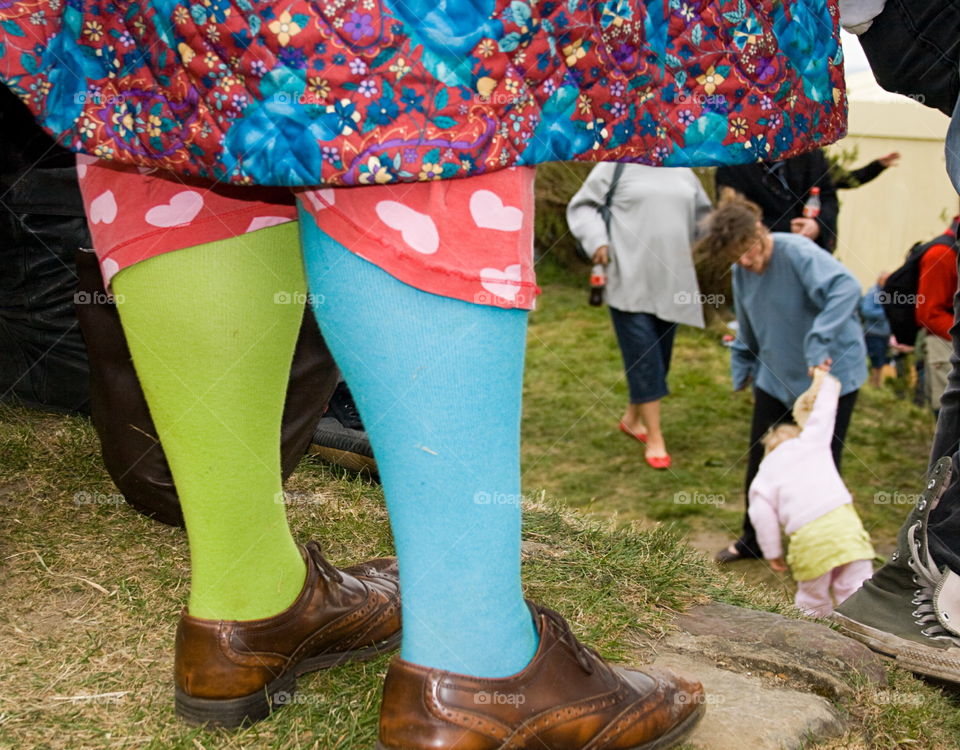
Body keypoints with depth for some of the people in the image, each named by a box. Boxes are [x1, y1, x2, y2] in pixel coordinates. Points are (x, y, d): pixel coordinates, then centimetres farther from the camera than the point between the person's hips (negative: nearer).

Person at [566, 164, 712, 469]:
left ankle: (632, 418, 33)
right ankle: (655, 438, 1)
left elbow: (702, 214, 26)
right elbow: (581, 206, 2)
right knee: (643, 355, -7)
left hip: (671, 282, 6)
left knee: (660, 353, 12)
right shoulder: (615, 166, -1)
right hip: (629, 281, -6)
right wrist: (597, 240, -12)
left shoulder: (683, 172, 14)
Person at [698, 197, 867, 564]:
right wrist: (743, 371, 18)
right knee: (760, 461, 12)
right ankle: (754, 539, 31)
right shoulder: (741, 273, 0)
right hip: (776, 379, 7)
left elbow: (846, 287, -40)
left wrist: (819, 344, -45)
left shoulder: (798, 253, -24)